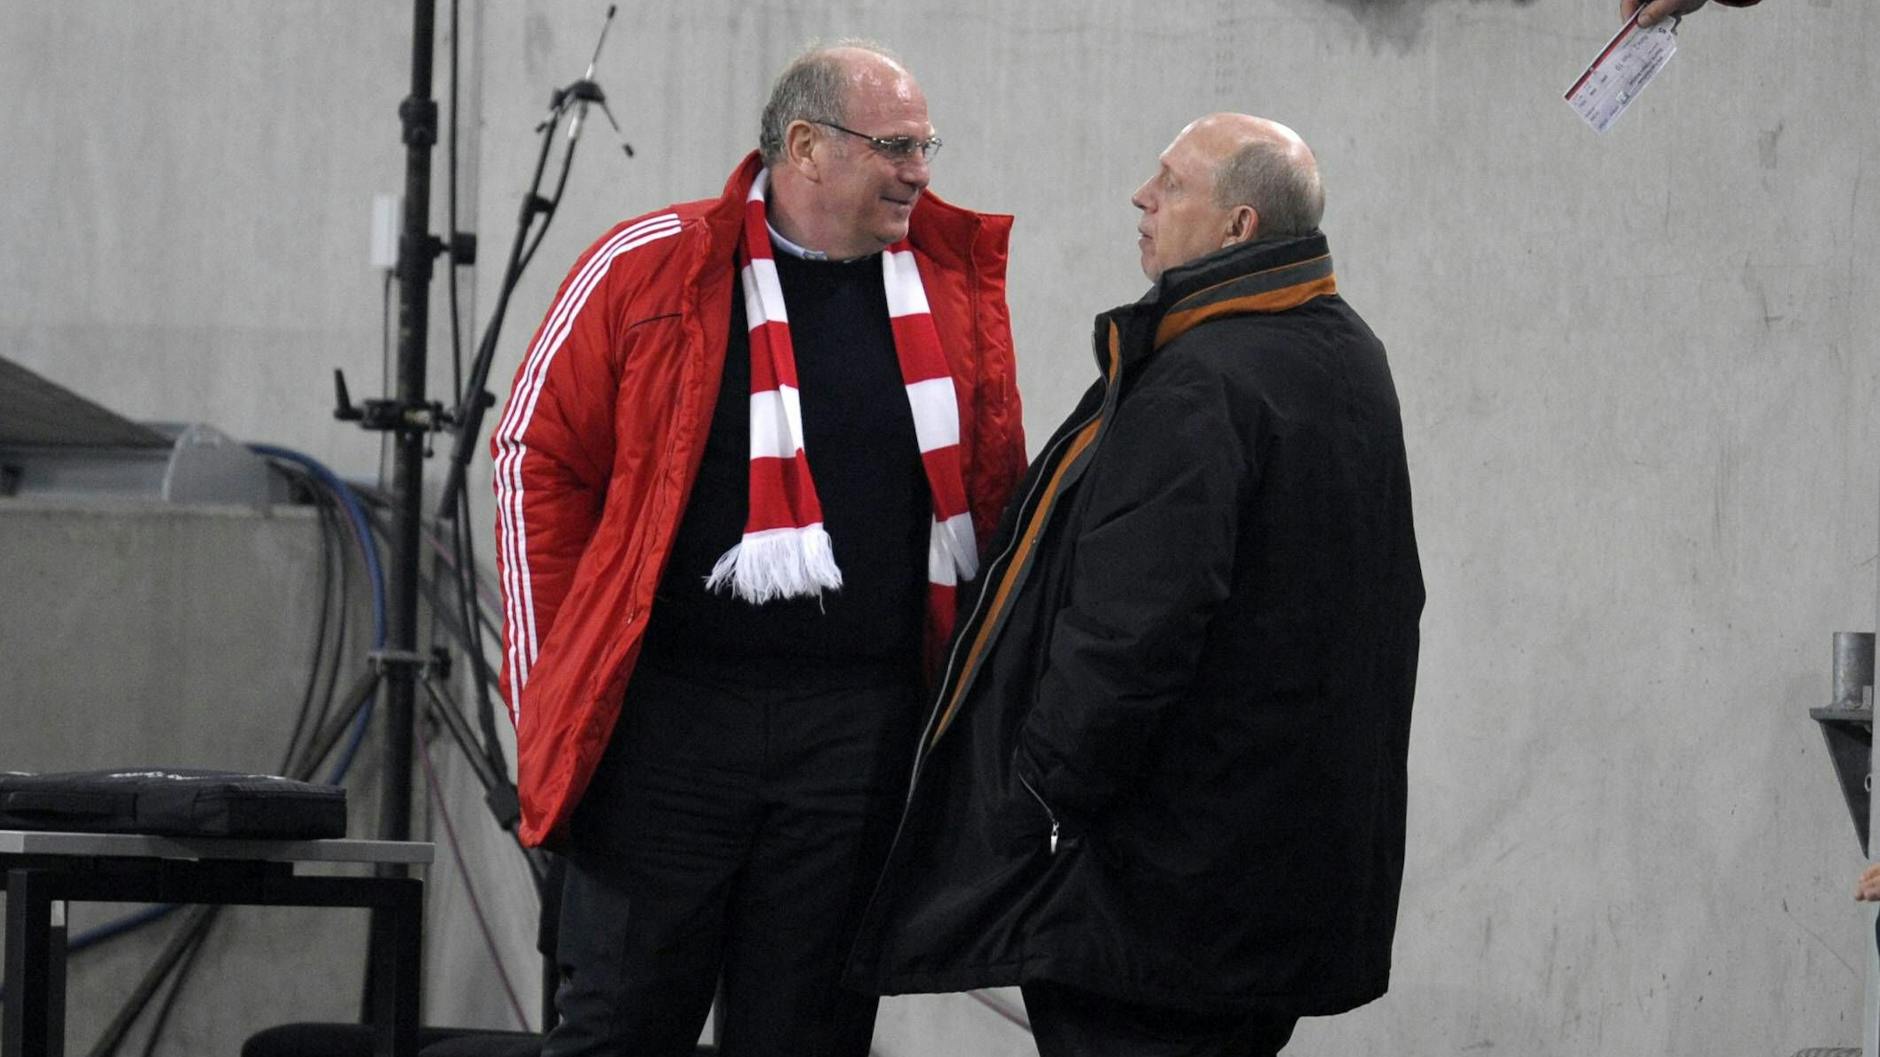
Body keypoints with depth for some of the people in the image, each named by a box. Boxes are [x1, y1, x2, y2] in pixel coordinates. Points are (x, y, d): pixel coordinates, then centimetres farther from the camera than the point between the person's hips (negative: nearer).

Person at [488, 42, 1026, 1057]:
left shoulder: (955, 281, 7)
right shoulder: (648, 267, -2)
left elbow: (995, 488, 14)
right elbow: (537, 458, 3)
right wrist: (550, 682, -1)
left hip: (859, 736, 3)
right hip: (667, 713, -3)